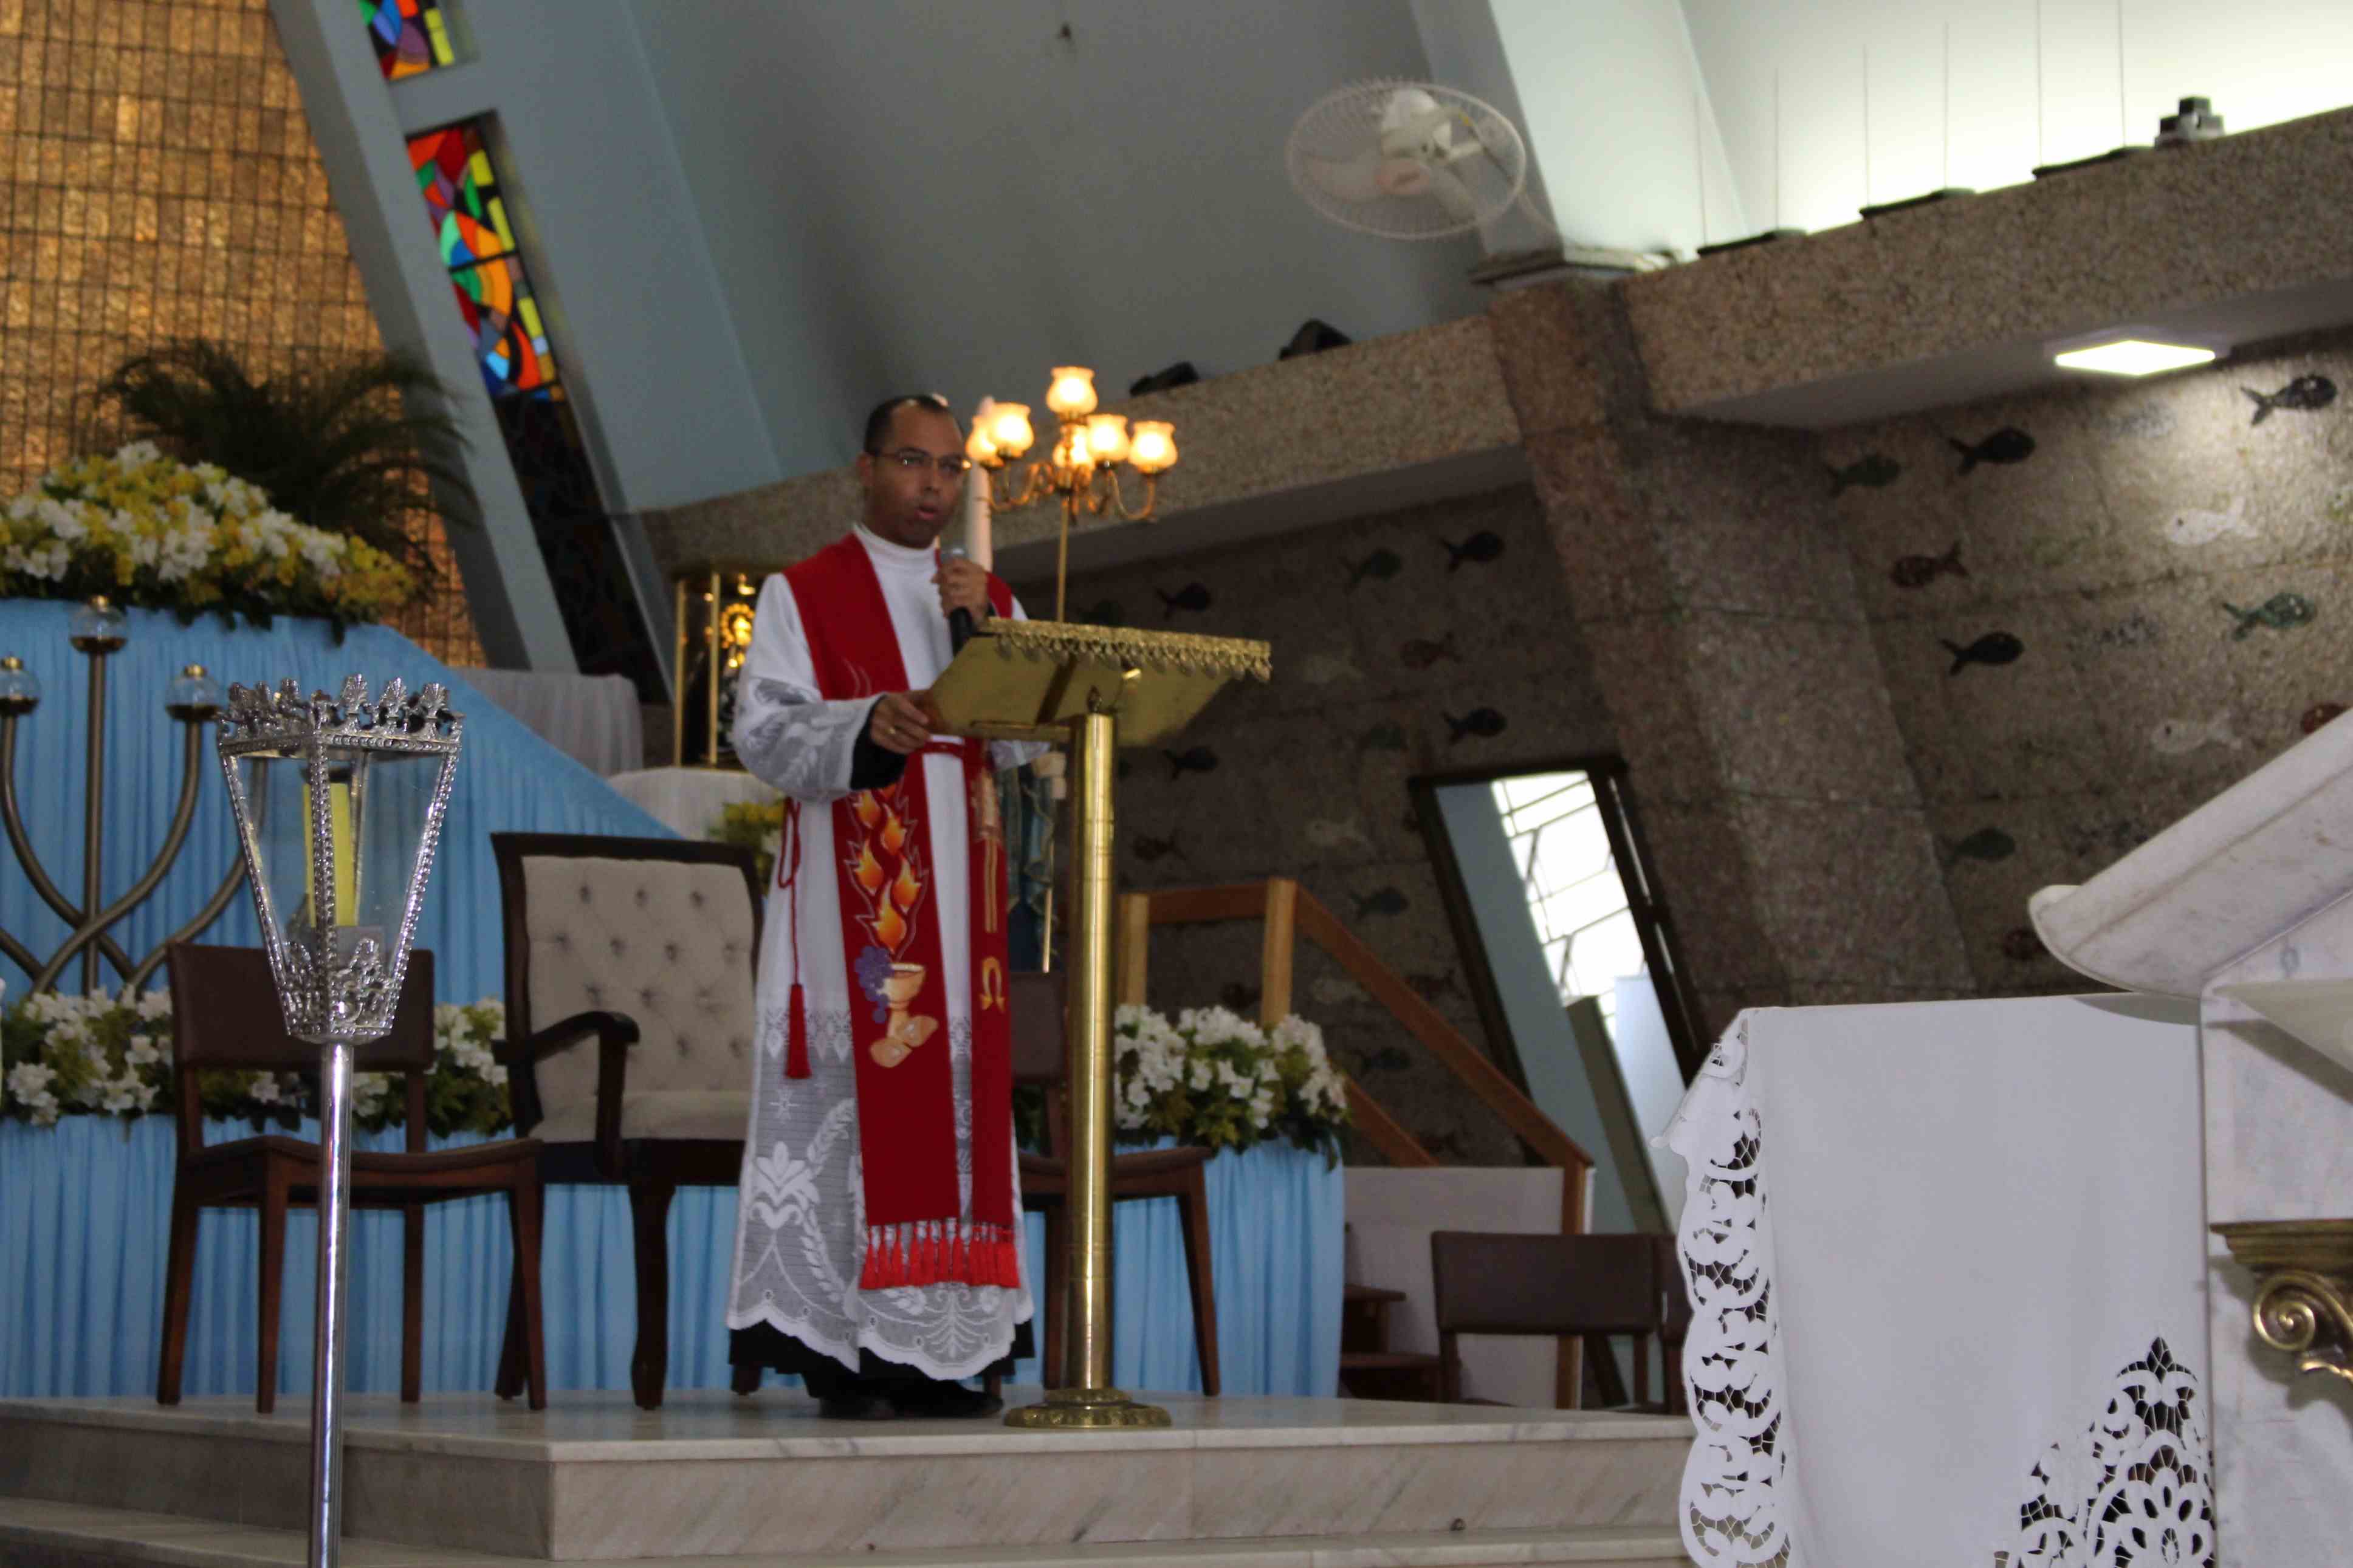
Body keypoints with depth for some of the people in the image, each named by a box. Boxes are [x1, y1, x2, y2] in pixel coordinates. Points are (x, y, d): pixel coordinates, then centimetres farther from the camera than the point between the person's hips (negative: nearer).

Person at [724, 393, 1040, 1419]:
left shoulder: (989, 600, 15)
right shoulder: (803, 594, 3)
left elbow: (1018, 740, 4)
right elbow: (765, 730, -9)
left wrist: (983, 633, -11)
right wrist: (863, 728, -27)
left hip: (954, 893, 5)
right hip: (847, 889, -5)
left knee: (955, 1092, 1)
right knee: (849, 1087, -9)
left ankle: (936, 1352, 4)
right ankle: (841, 1352, -7)